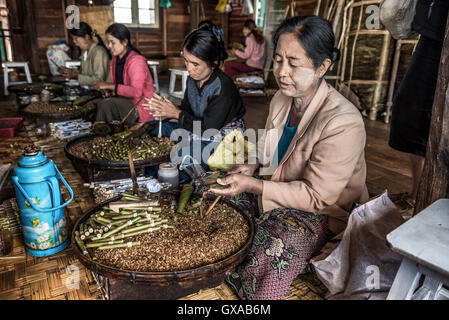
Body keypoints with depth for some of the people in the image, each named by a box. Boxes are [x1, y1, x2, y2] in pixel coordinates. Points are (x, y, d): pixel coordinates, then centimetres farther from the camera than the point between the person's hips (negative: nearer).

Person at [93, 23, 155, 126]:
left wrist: (109, 86, -24)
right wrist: (106, 89, -3)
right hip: (125, 101, 8)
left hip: (141, 107, -8)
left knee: (106, 104, -28)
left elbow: (136, 92, -28)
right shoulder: (115, 59, 11)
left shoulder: (136, 61, -17)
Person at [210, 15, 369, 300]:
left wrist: (253, 186, -30)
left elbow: (317, 196, -25)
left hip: (322, 213, -7)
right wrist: (255, 166, -6)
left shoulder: (343, 123, -27)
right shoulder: (281, 100, -2)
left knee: (265, 258, -27)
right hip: (277, 192, 7)